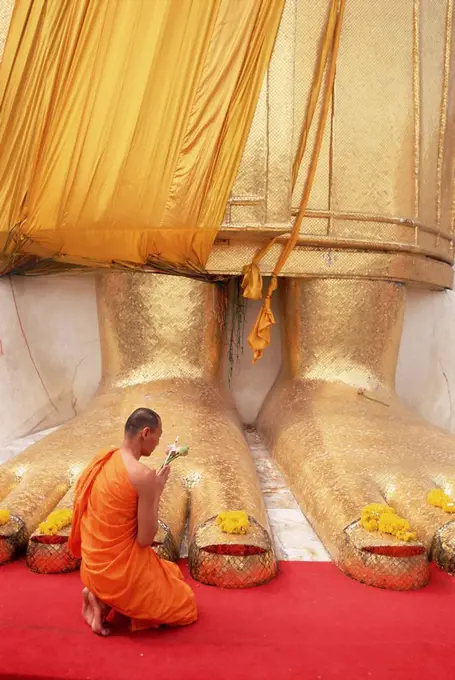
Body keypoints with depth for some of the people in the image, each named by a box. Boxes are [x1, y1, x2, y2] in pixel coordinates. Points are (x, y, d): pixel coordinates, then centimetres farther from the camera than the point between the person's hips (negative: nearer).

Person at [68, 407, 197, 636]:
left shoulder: (103, 460, 0)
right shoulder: (144, 475, -25)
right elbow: (145, 539, -19)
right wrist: (158, 490, -10)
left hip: (95, 566, 8)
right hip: (121, 568, -8)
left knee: (172, 573, 30)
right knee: (184, 605, 16)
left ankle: (103, 595, 10)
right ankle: (108, 602, 1)